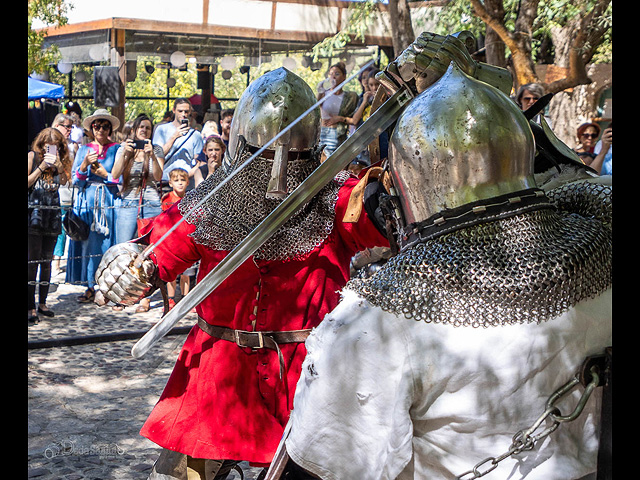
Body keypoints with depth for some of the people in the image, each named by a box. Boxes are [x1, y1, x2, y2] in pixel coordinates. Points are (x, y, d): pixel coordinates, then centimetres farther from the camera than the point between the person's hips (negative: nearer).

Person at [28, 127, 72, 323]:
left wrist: (58, 164, -13)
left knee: (47, 261, 8)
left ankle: (42, 303, 17)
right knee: (33, 260, -7)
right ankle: (31, 307, -4)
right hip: (33, 212, -4)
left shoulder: (60, 160, 13)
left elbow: (64, 181, 0)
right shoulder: (33, 156, 1)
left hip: (52, 214, 4)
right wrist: (42, 167, -10)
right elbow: (28, 183, -4)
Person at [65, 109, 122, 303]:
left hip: (109, 204, -2)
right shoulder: (84, 150, 14)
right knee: (87, 243, -1)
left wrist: (104, 174, -12)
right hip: (86, 203, 2)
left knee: (107, 244, -6)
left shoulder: (117, 149, 7)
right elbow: (75, 180, 7)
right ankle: (90, 287, 6)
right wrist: (84, 165, -10)